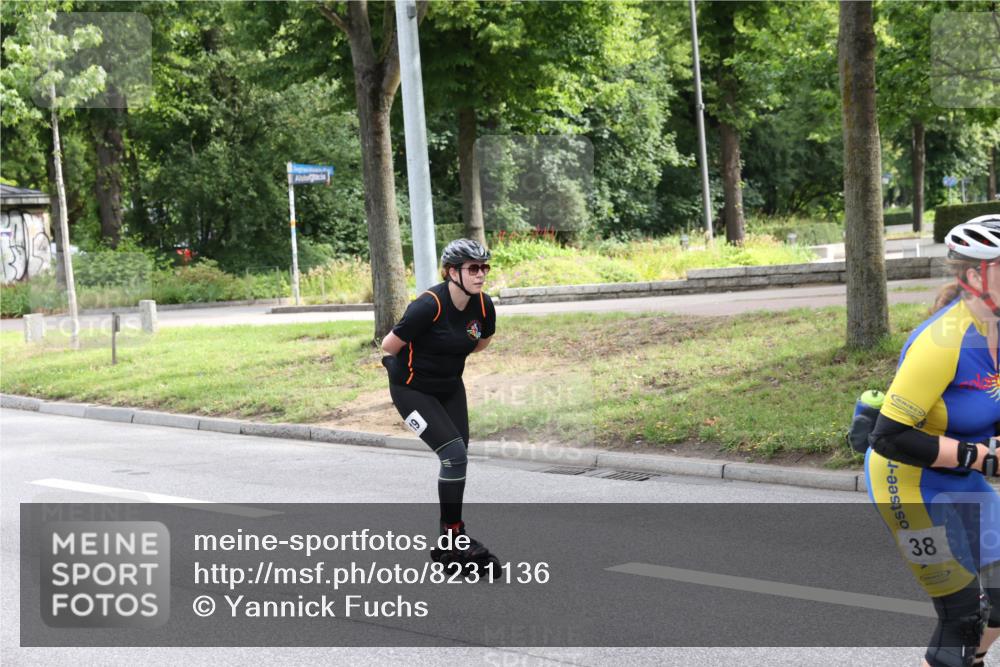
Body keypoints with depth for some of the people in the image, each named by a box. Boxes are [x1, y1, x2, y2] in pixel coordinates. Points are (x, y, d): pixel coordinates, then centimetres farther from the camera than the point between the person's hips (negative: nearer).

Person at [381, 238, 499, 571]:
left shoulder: (483, 305, -9)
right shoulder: (429, 305, -29)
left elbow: (482, 341, 13)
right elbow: (389, 345, -18)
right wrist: (416, 358, 1)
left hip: (451, 388, 7)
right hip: (412, 390, -7)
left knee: (457, 460, 6)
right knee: (454, 454, -17)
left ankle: (450, 543, 18)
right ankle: (452, 537, -7)